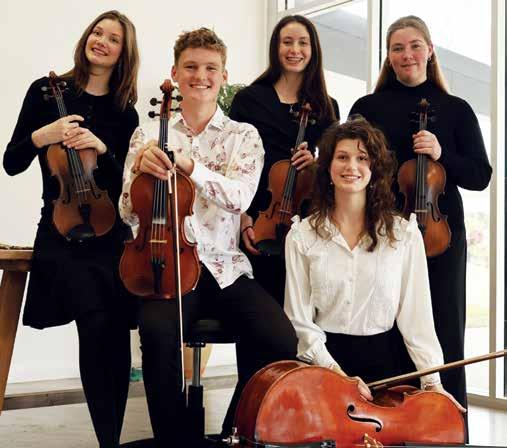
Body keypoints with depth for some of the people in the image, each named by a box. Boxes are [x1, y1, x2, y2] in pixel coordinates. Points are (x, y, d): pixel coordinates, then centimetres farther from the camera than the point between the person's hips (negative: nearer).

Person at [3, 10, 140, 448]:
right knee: (96, 321, -21)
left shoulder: (125, 112, 9)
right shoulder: (48, 91, 4)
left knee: (116, 331, -6)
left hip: (112, 233, 3)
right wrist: (41, 136, -15)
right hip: (61, 232, -3)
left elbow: (125, 181, 5)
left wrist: (102, 148, -12)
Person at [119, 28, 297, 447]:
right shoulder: (148, 134, 11)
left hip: (226, 268, 1)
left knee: (281, 340, -24)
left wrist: (188, 165, -24)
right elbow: (129, 213, 7)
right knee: (159, 332, -33)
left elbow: (240, 196, -10)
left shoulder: (244, 136, 9)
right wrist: (139, 168, -13)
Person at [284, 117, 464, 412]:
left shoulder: (404, 233, 1)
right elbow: (299, 318, -1)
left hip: (381, 360, 1)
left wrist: (432, 380, -10)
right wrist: (335, 372, -12)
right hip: (322, 358, -1)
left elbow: (416, 312, -1)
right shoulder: (302, 236, 1)